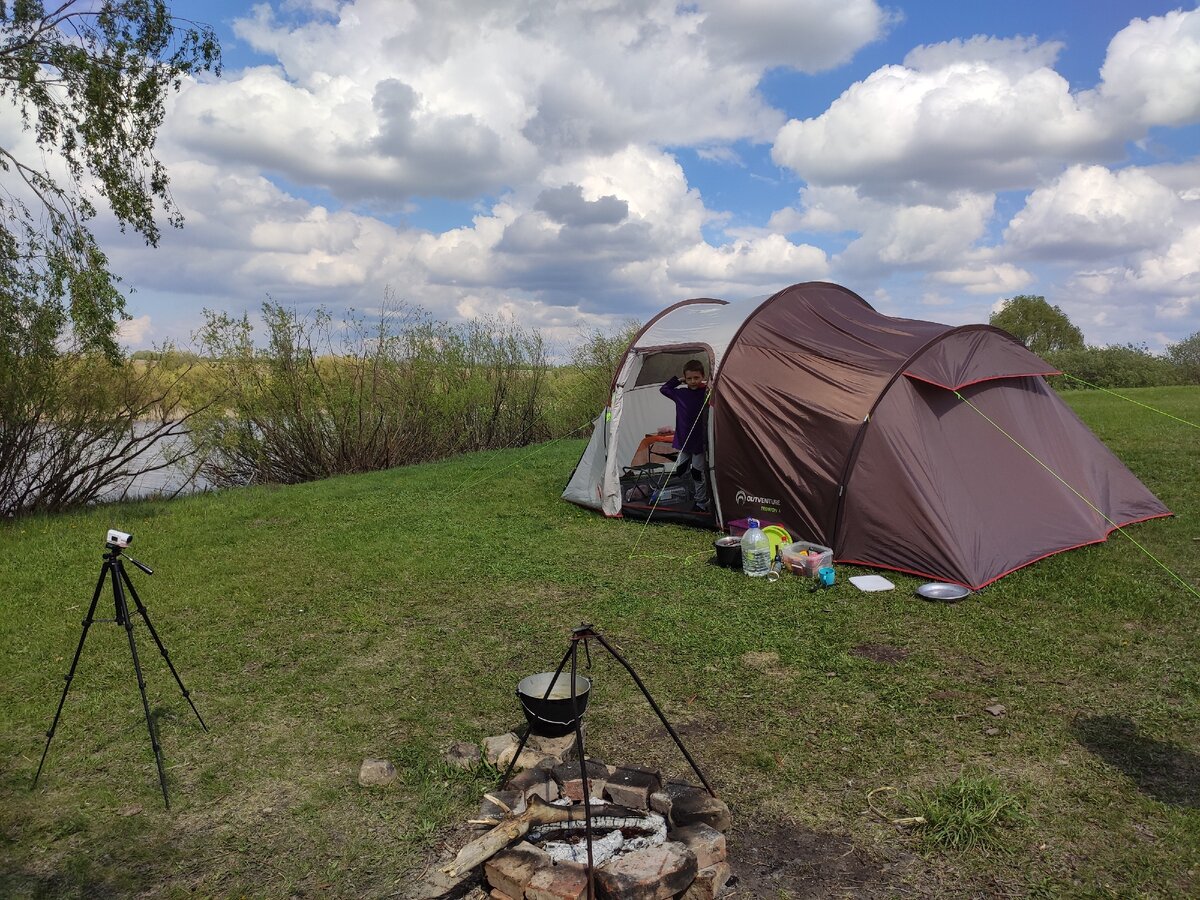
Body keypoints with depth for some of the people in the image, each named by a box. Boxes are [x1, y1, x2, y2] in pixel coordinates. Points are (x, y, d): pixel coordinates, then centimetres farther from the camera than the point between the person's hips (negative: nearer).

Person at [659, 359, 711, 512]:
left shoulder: (706, 393, -11)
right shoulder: (680, 393, 1)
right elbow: (663, 389, 14)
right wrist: (677, 380, 3)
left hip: (700, 441, -4)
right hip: (684, 441, 5)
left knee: (698, 472, 1)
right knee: (680, 469, 10)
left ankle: (701, 504, 15)